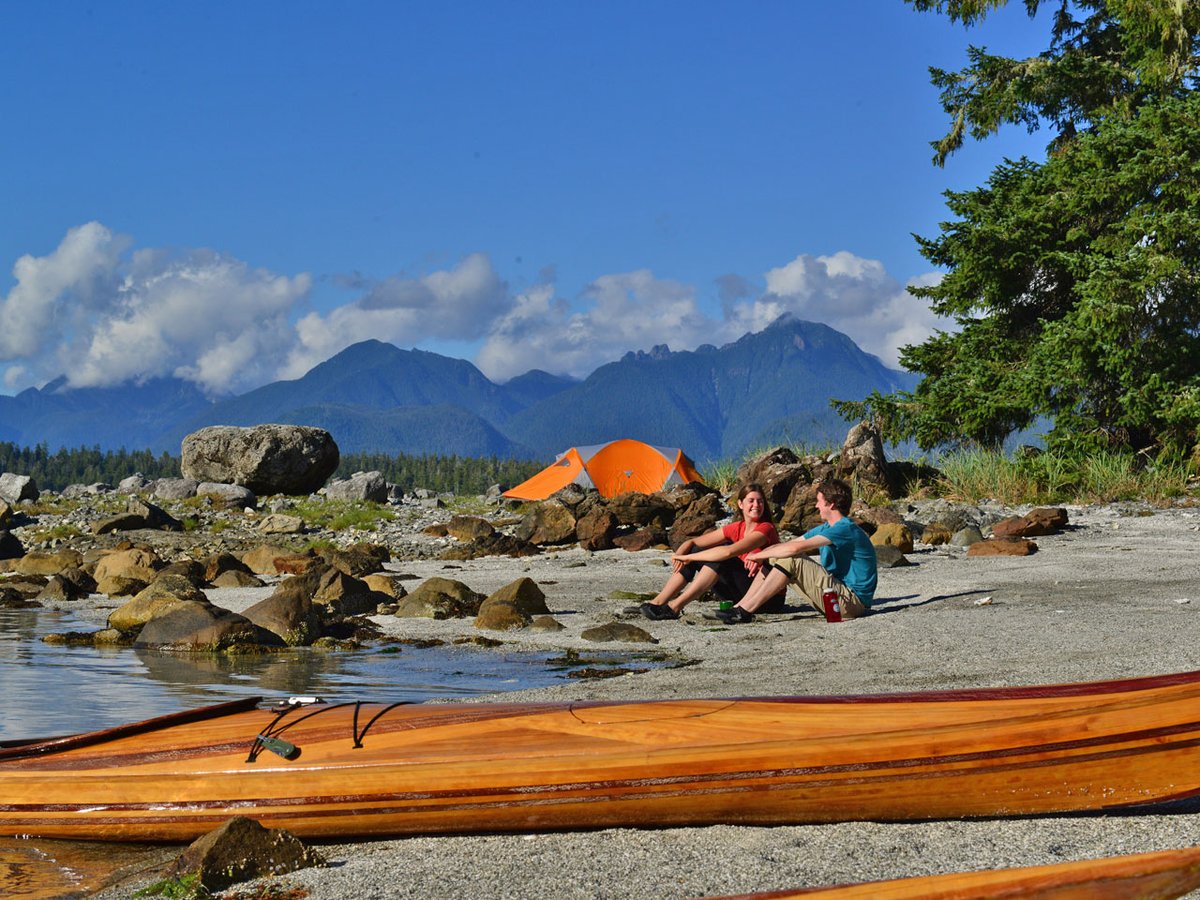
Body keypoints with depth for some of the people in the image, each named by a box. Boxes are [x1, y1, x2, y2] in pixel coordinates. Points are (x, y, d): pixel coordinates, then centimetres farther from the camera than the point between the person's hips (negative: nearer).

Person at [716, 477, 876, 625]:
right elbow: (786, 545, 12)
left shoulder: (845, 529, -18)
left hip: (853, 602, -10)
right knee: (778, 557, 3)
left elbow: (795, 548, -25)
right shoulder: (826, 529, 15)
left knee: (790, 560, -21)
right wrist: (758, 556, -7)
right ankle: (740, 607, -2)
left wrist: (759, 555, -14)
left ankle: (745, 611, -19)